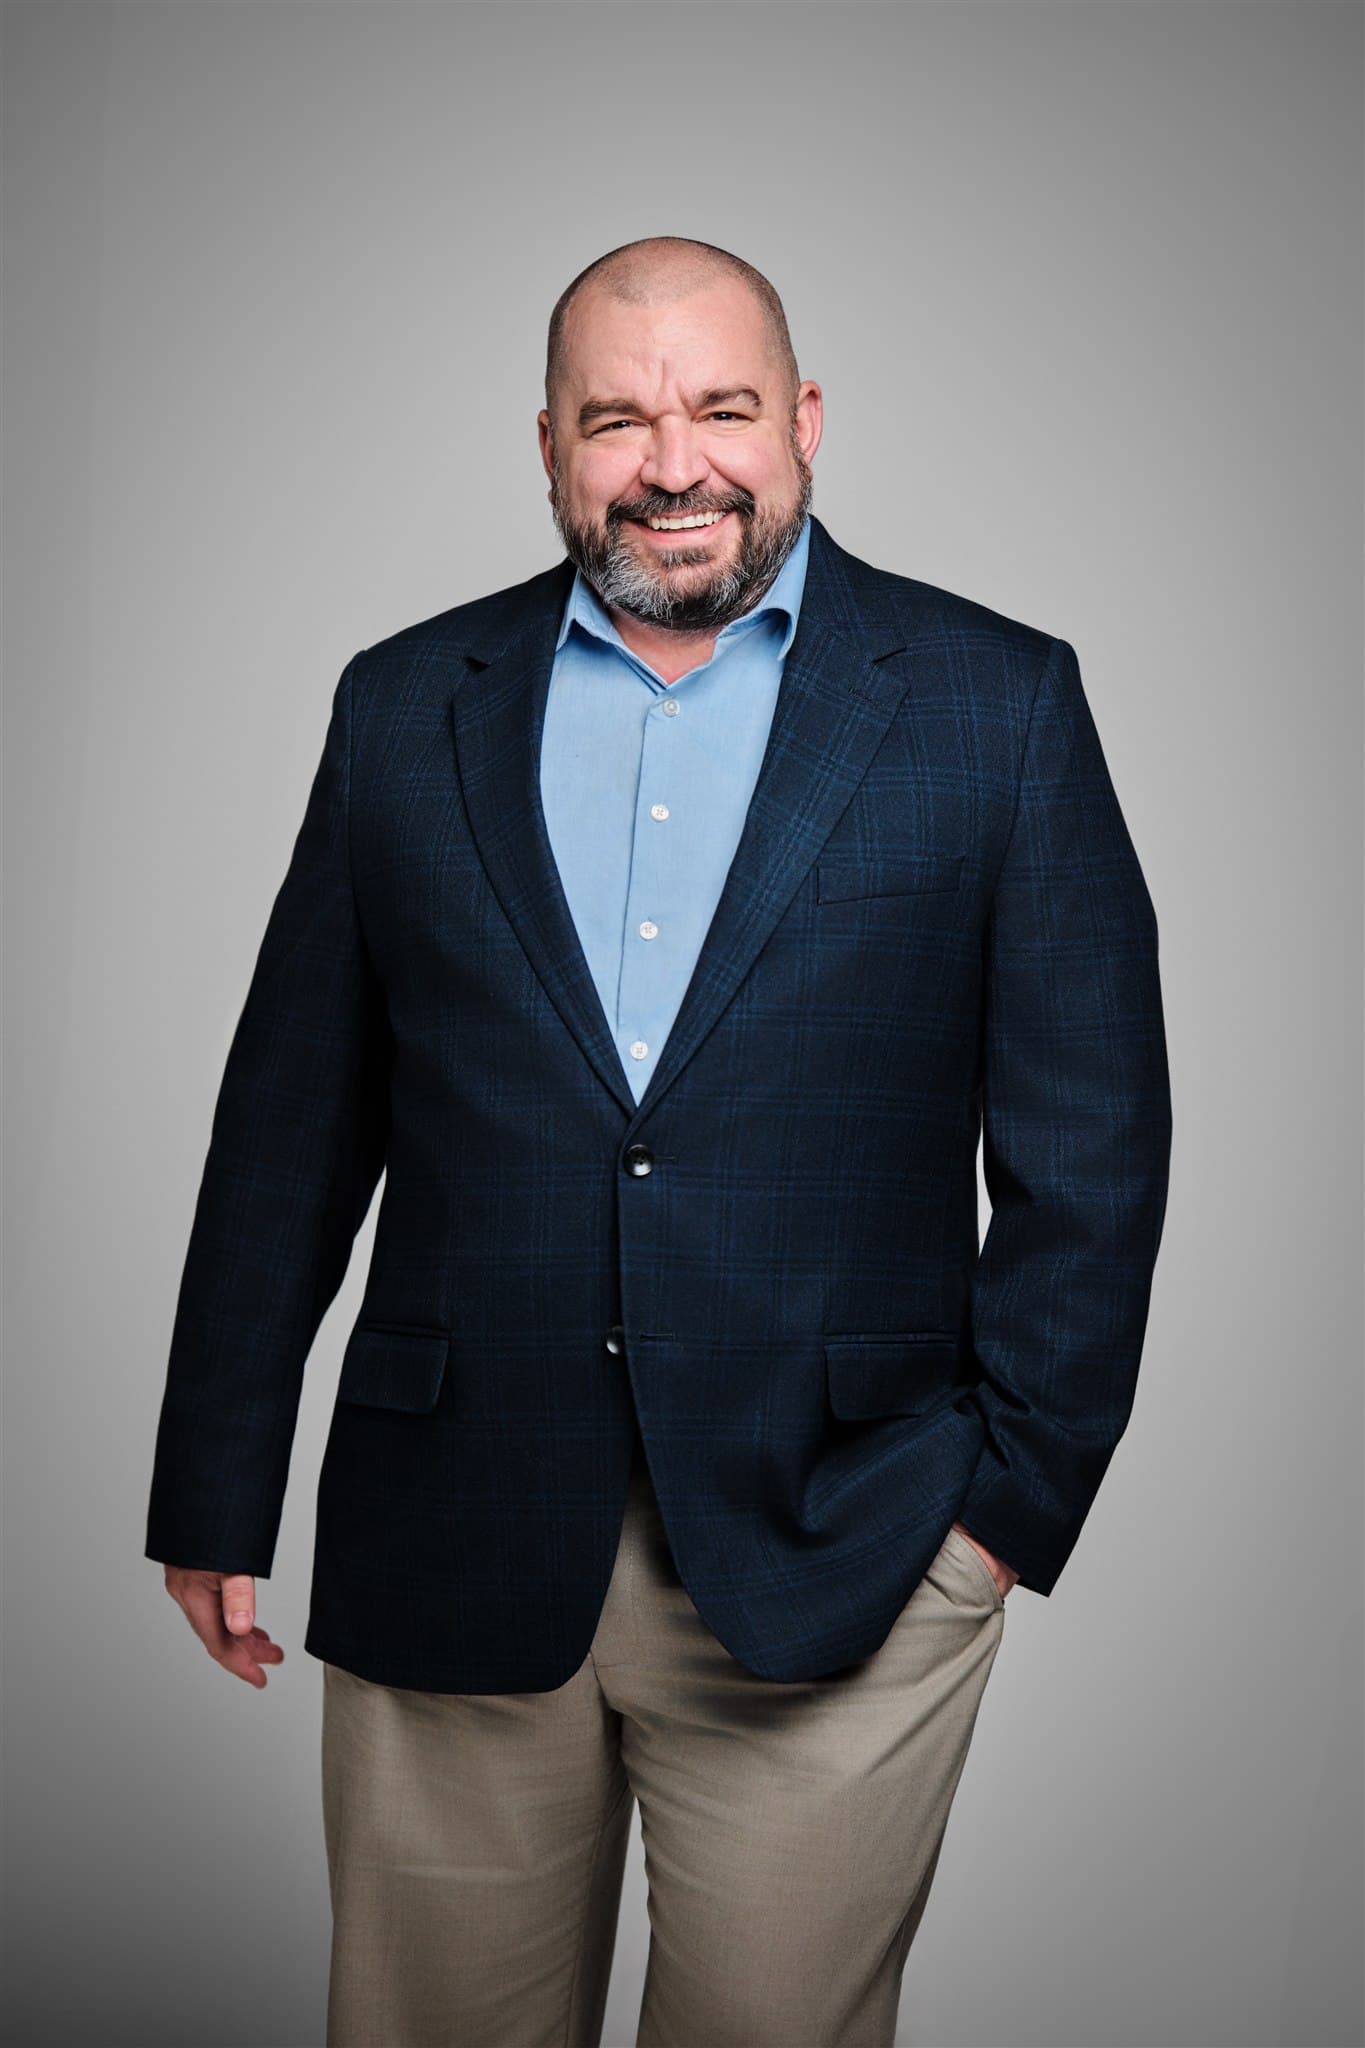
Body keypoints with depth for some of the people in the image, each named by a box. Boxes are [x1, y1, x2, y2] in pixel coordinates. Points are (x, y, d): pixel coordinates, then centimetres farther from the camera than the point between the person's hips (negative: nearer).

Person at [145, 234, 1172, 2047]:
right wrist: (216, 1490, 8)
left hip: (834, 1562, -1)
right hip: (451, 1566, 2)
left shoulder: (995, 704, 1)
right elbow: (290, 1128, 8)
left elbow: (1091, 1143, 1)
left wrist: (1014, 1491, -4)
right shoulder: (408, 706, 7)